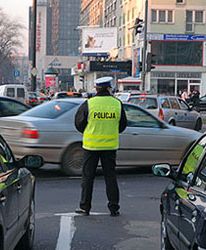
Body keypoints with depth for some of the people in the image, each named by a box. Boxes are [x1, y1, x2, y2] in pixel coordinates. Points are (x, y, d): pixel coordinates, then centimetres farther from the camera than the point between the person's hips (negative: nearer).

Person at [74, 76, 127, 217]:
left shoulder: (88, 104, -9)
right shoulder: (117, 104, -3)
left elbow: (79, 123, 1)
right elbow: (123, 125, 8)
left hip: (91, 145, -2)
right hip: (110, 146, 2)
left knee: (88, 176, 7)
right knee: (110, 176, 10)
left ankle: (85, 207, 11)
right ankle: (114, 208, 10)